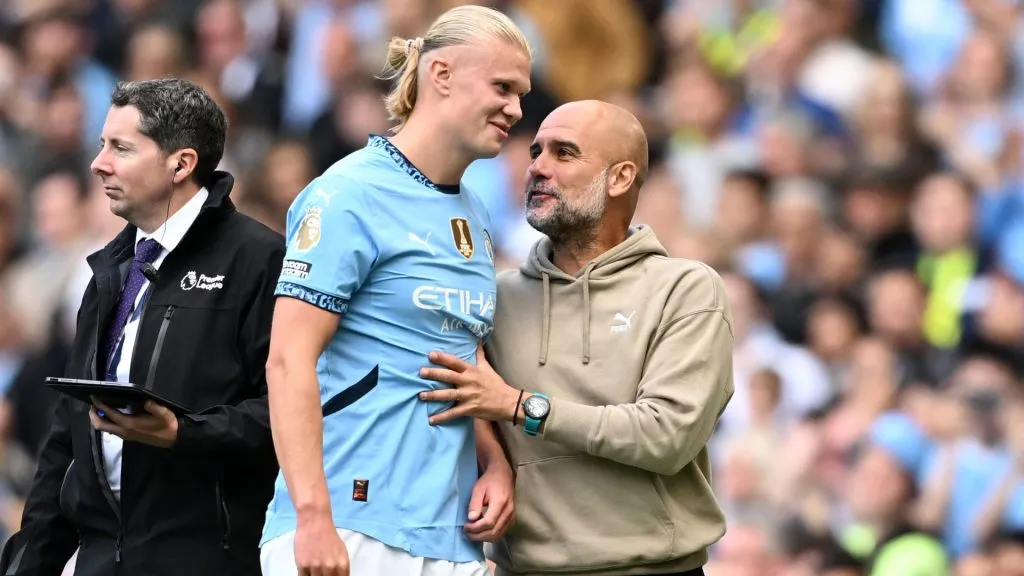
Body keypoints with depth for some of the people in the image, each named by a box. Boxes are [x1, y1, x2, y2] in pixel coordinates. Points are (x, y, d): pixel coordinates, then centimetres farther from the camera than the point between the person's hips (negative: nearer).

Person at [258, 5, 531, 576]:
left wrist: (495, 464, 7)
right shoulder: (351, 194, -7)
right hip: (352, 527, -7)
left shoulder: (476, 217, 17)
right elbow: (289, 359, -13)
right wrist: (313, 519, -21)